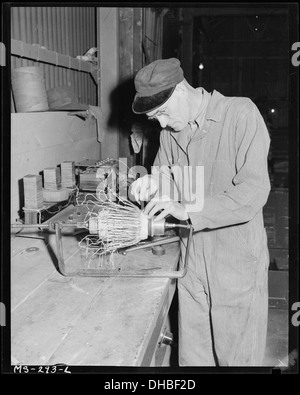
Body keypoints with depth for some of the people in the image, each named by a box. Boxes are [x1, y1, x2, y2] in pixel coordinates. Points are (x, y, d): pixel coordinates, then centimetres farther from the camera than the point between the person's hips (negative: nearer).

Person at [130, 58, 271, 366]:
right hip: (191, 261, 5)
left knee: (236, 357, 10)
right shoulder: (170, 130, 5)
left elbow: (254, 192, -22)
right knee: (192, 355, 15)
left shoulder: (241, 114, -15)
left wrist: (187, 210, -27)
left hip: (237, 263, -5)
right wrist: (153, 184, -6)